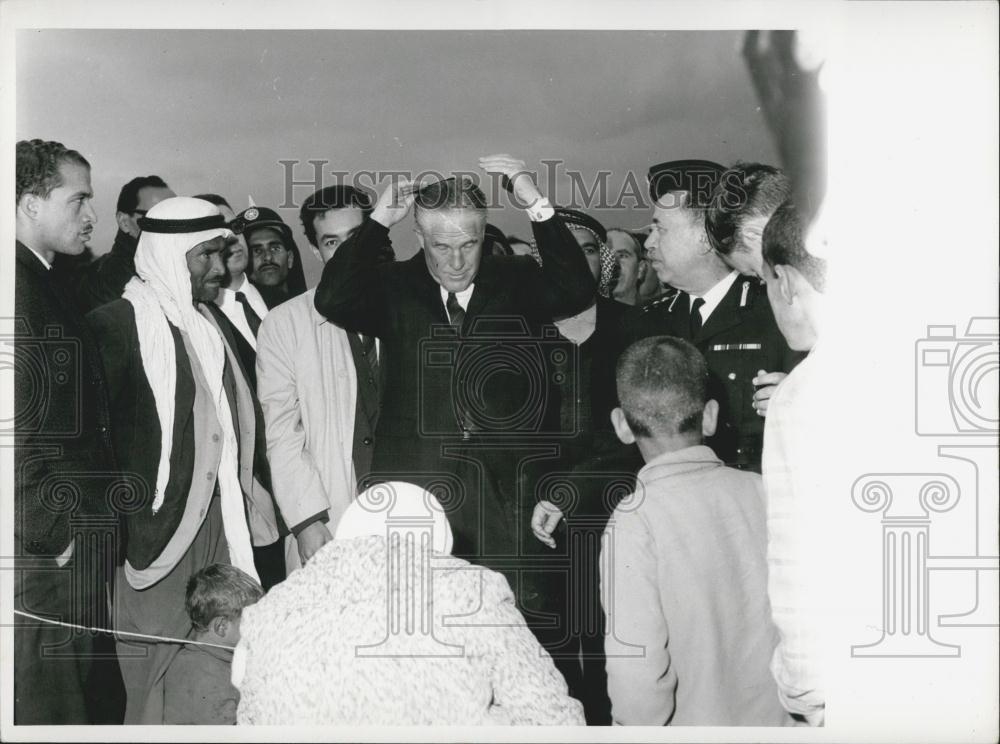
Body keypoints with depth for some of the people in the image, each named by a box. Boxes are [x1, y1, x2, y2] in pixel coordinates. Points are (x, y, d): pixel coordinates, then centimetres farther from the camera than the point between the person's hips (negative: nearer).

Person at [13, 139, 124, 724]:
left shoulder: (50, 284, 16)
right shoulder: (18, 286, -16)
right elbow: (16, 430, -22)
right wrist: (54, 534, -17)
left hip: (79, 544, 10)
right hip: (44, 556, -10)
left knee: (96, 699, 16)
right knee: (50, 706, 1)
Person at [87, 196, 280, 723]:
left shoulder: (214, 323, 14)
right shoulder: (115, 326, -9)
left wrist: (248, 499, 13)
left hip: (220, 526, 6)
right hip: (153, 536, -6)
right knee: (155, 683, -1)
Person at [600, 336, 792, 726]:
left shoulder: (633, 522, -20)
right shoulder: (765, 492, -9)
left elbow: (636, 679, -24)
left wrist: (637, 723, -5)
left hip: (694, 724, -4)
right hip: (778, 721, 4)